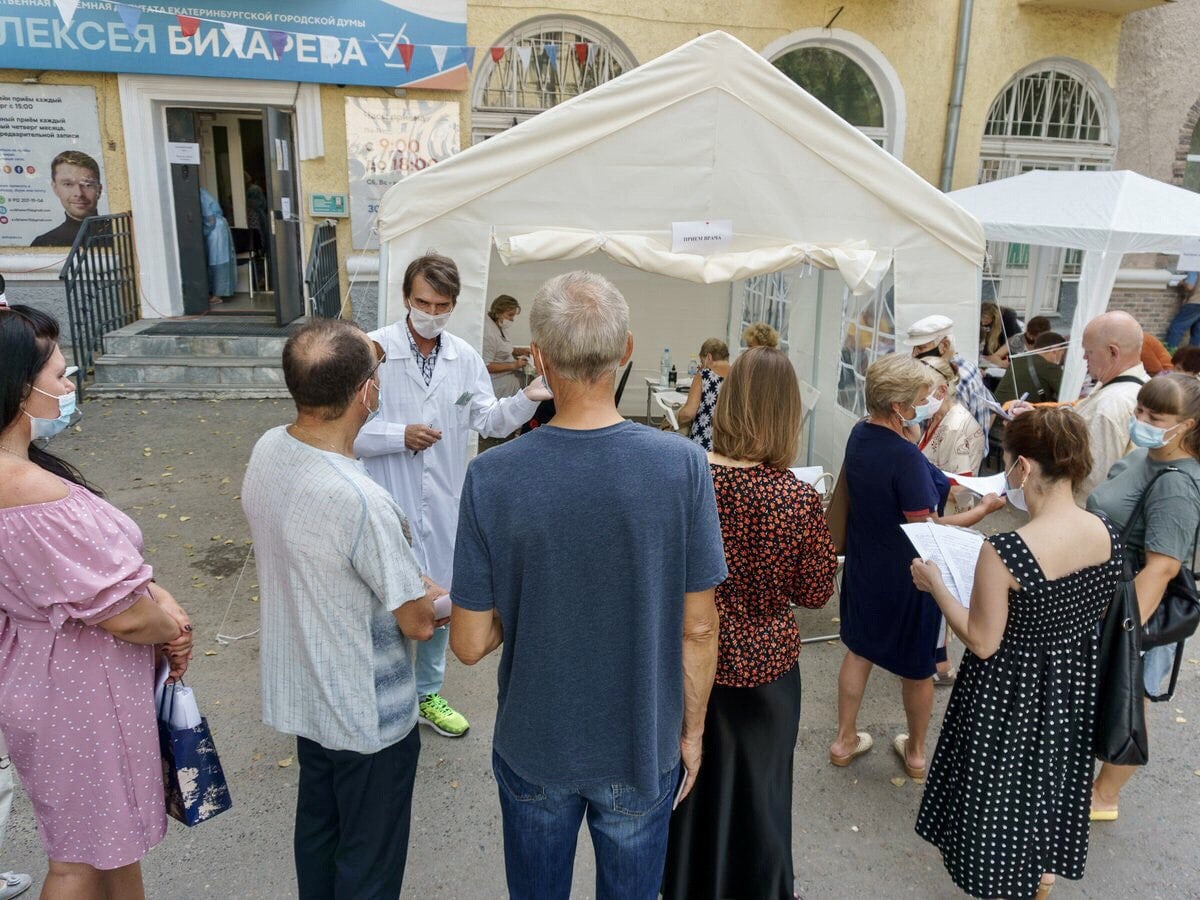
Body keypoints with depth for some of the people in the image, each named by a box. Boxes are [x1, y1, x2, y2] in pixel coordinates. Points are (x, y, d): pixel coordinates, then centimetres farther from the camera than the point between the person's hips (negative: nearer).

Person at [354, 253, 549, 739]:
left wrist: (527, 399, -17)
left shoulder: (466, 357, 1)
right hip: (391, 503, -5)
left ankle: (428, 694, 39)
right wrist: (400, 437, -22)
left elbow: (490, 421, 0)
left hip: (444, 502, 5)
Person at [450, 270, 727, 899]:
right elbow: (698, 629, -12)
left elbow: (469, 644, -14)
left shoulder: (490, 477, -21)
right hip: (643, 748, 0)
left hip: (533, 747, 0)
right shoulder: (682, 466, -21)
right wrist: (692, 730, 3)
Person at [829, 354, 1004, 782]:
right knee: (917, 665, 14)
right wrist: (983, 509, -15)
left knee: (859, 649, 20)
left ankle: (845, 740, 33)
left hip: (863, 565, 7)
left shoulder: (860, 434, -4)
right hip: (906, 575, -7)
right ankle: (916, 752, 34)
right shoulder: (905, 457, -29)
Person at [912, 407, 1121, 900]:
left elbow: (982, 642, -22)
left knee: (999, 797, 18)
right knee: (1050, 785, 28)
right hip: (1074, 690, 7)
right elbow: (1091, 612, 5)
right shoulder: (1108, 535, -11)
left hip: (1012, 695, -6)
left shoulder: (1004, 552, -32)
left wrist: (935, 584, -10)